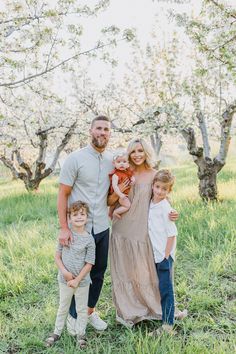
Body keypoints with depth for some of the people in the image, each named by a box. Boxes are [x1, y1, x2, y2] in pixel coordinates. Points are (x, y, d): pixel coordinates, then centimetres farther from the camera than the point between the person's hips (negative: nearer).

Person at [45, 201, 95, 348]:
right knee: (63, 307, 19)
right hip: (65, 279, 2)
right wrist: (64, 271, -14)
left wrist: (77, 280, -13)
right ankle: (57, 332, 36)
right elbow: (57, 256, -1)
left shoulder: (89, 239, -13)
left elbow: (89, 264, -12)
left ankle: (80, 333, 34)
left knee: (82, 309, 15)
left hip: (82, 281, -2)